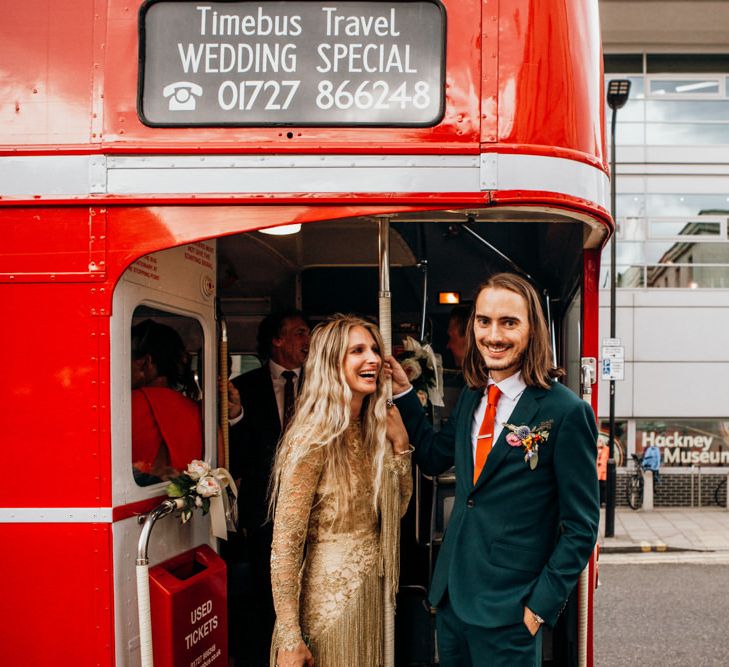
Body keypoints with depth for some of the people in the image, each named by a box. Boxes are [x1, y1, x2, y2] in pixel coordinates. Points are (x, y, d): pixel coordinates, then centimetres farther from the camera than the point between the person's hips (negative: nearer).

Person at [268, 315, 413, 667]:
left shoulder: (370, 430, 2)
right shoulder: (314, 440, -21)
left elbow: (394, 511, 10)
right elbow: (285, 545, -21)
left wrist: (399, 445, -3)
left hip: (368, 595, 8)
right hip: (327, 600, -8)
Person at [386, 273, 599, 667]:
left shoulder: (566, 412, -14)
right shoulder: (472, 397, 6)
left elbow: (581, 527, -11)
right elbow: (434, 458, 16)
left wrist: (542, 605, -12)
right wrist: (404, 394, 9)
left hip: (509, 611, -6)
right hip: (451, 596, 6)